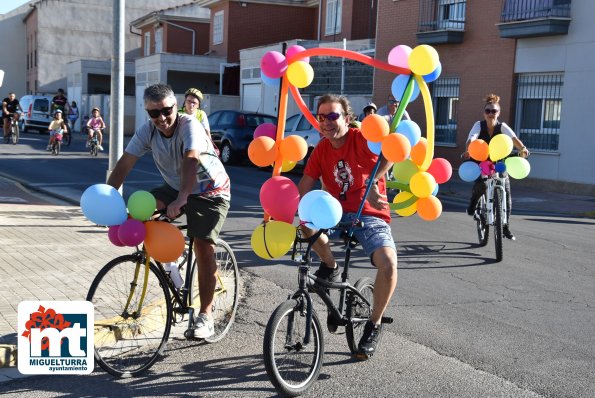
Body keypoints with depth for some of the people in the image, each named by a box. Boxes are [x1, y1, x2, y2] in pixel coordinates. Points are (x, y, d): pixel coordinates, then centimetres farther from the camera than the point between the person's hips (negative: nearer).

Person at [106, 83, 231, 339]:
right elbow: (124, 164, -13)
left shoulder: (189, 126, -26)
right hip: (175, 187, 5)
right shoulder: (148, 130, -11)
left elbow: (191, 161, -42)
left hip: (210, 193, -5)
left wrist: (181, 198, -56)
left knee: (203, 247, -17)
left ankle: (205, 317, -7)